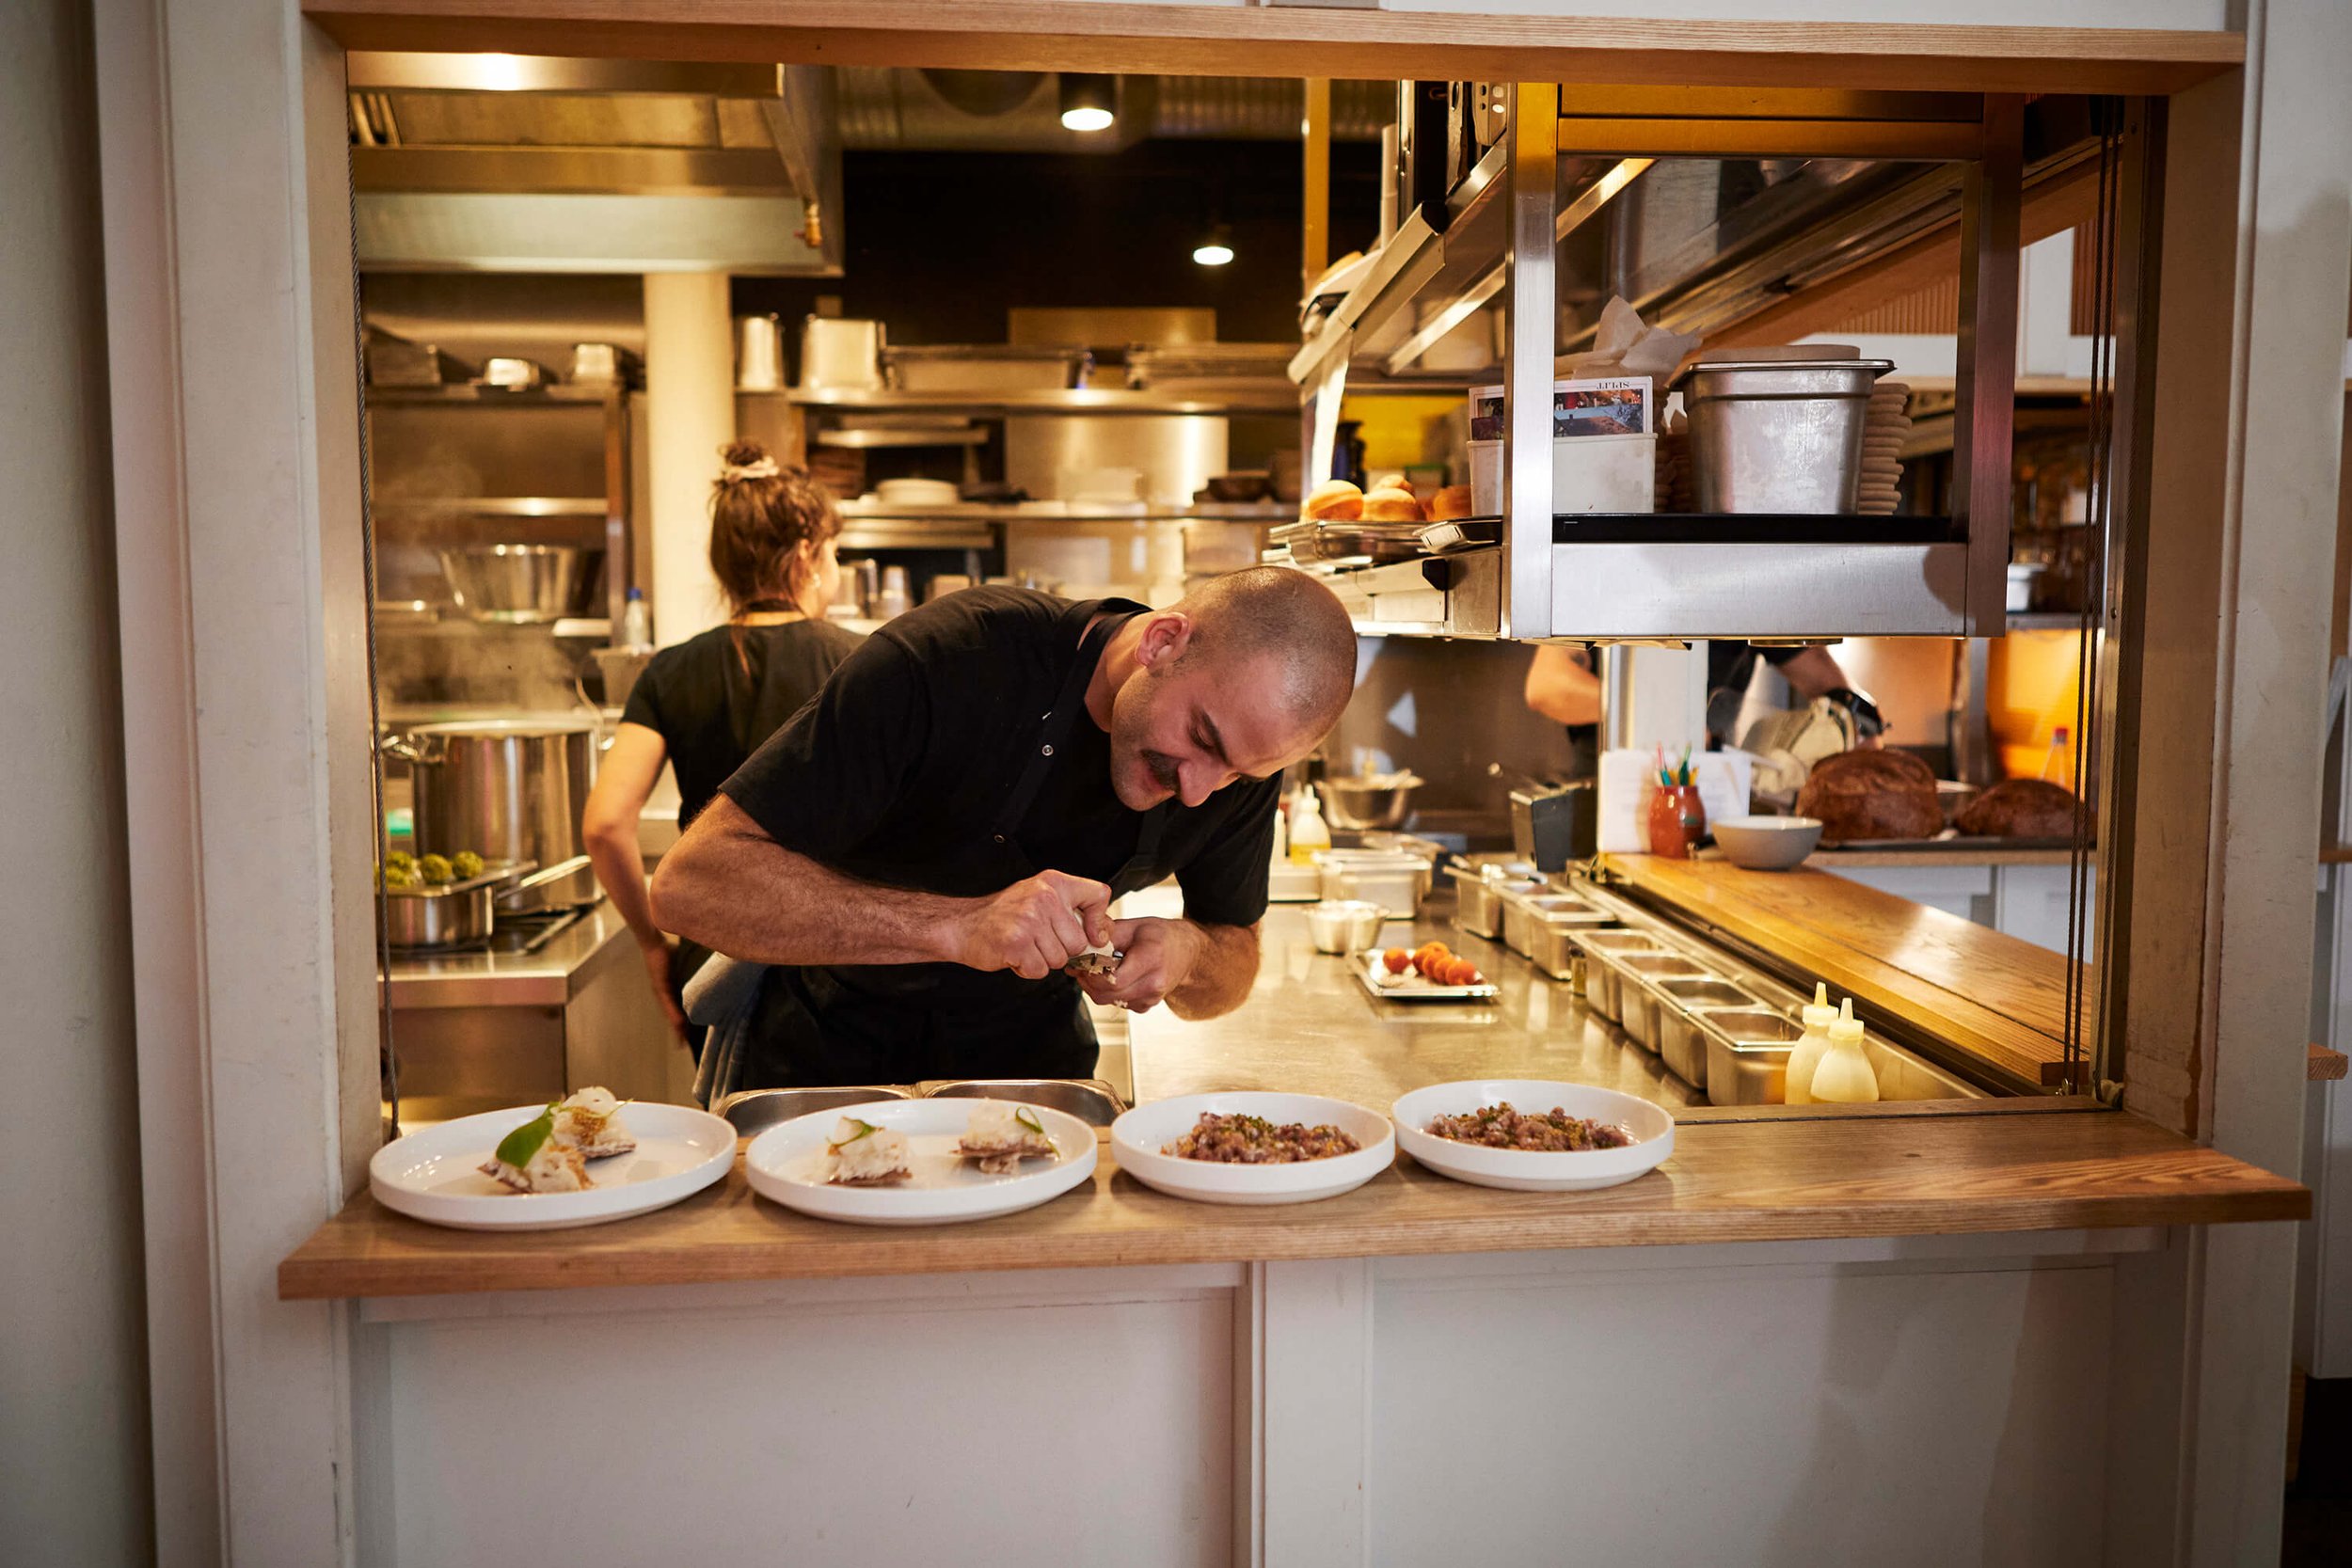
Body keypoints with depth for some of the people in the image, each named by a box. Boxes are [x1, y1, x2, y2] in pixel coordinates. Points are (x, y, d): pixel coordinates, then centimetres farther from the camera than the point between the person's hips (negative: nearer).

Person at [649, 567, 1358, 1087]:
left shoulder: (1244, 743, -14)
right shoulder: (948, 664, -29)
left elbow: (1234, 962, 0)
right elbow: (689, 883, -33)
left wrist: (1187, 955, -24)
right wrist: (958, 926, -43)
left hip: (1032, 1055, 2)